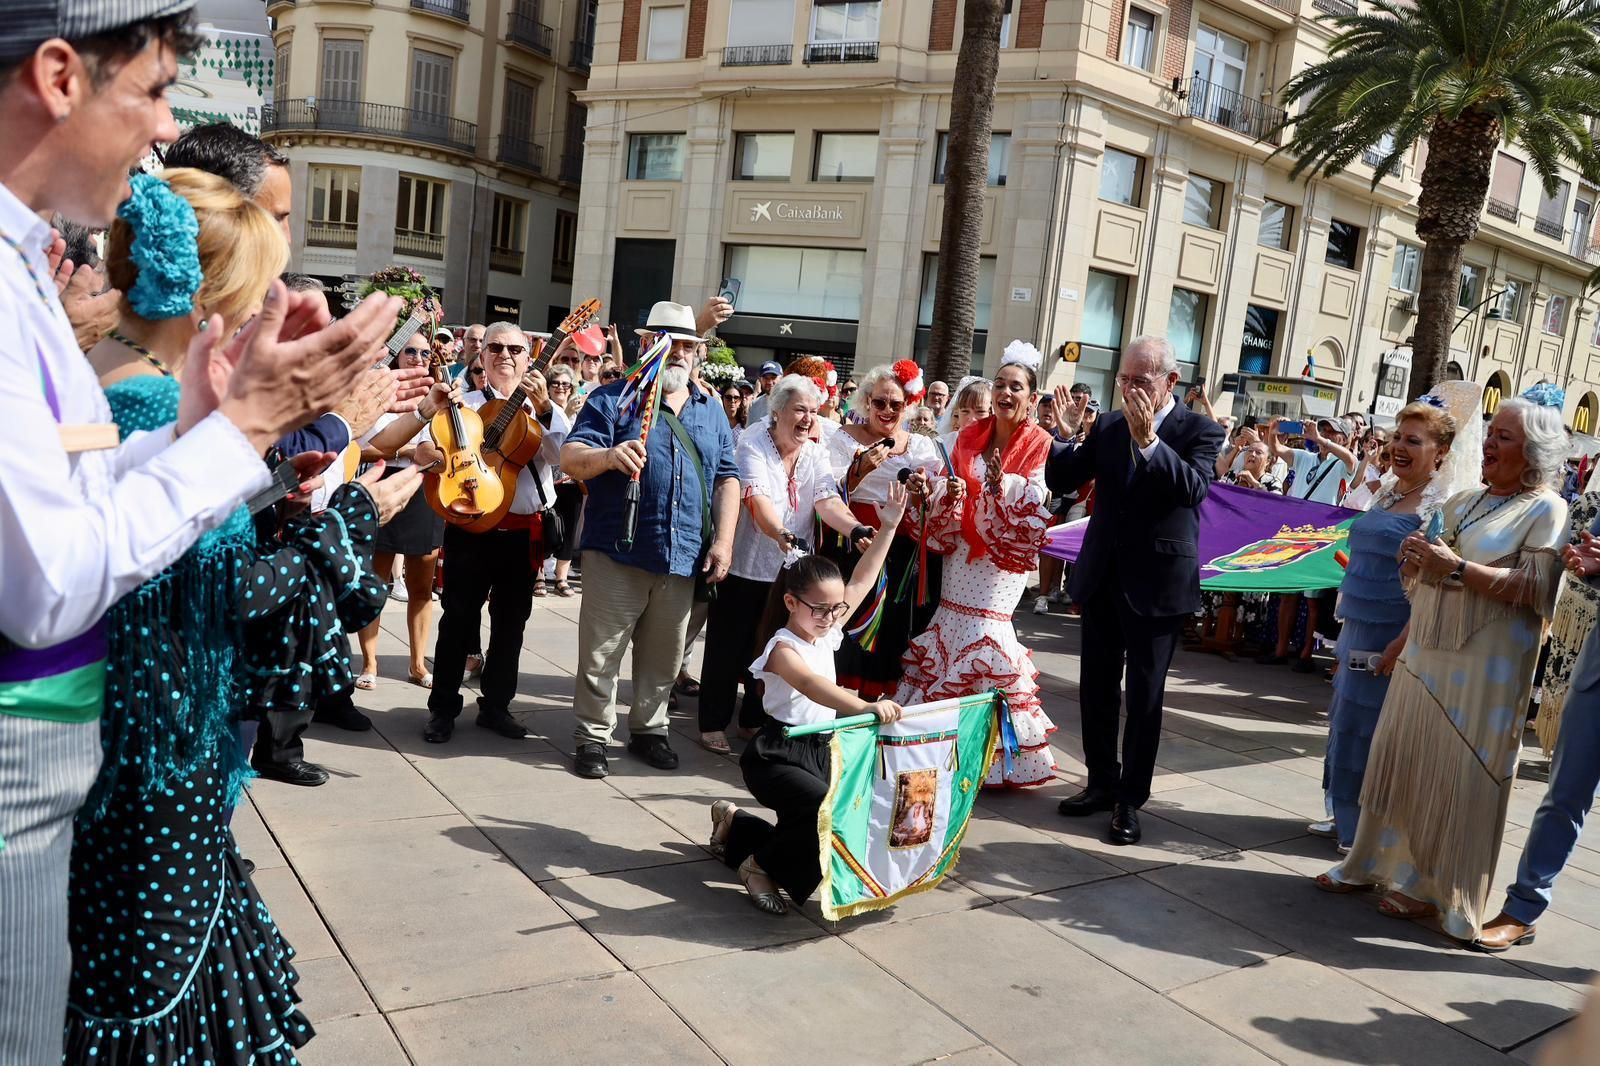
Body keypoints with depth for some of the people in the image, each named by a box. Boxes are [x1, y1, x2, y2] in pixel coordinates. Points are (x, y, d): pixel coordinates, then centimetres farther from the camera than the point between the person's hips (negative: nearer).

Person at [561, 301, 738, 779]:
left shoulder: (711, 410, 15)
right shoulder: (613, 397, 1)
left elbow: (726, 478, 13)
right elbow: (571, 458, -8)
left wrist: (722, 541, 1)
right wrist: (609, 456, -31)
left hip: (683, 556, 4)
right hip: (617, 551, -4)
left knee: (663, 655, 15)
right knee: (601, 652, 2)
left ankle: (649, 729, 30)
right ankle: (593, 736, 16)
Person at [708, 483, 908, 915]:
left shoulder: (825, 633, 4)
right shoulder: (782, 648, -20)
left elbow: (861, 582, 8)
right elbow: (812, 685, -41)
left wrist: (888, 527, 2)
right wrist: (866, 706, -58)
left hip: (821, 749, 9)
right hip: (777, 754, -9)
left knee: (806, 827, 9)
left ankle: (735, 825, 30)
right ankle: (762, 865, -6)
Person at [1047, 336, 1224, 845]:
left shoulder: (1199, 431, -6)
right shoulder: (1108, 425, 5)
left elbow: (1194, 488, -23)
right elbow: (1060, 480, 4)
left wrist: (1149, 441, -32)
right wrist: (1066, 435, -12)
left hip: (1156, 581, -5)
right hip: (1103, 576, 5)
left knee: (1144, 696, 4)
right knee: (1097, 687, 13)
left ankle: (1130, 799, 15)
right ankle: (1102, 782, 29)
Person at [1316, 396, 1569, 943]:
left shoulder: (1546, 509, -5)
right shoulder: (1460, 502, 14)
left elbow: (1537, 588, -18)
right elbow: (1423, 572, 20)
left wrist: (1457, 569, -21)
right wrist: (1413, 555, -2)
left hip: (1484, 668, -6)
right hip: (1425, 653, 6)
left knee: (1457, 777, 1)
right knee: (1399, 758, 11)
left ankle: (1436, 887, 14)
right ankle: (1376, 861, 23)